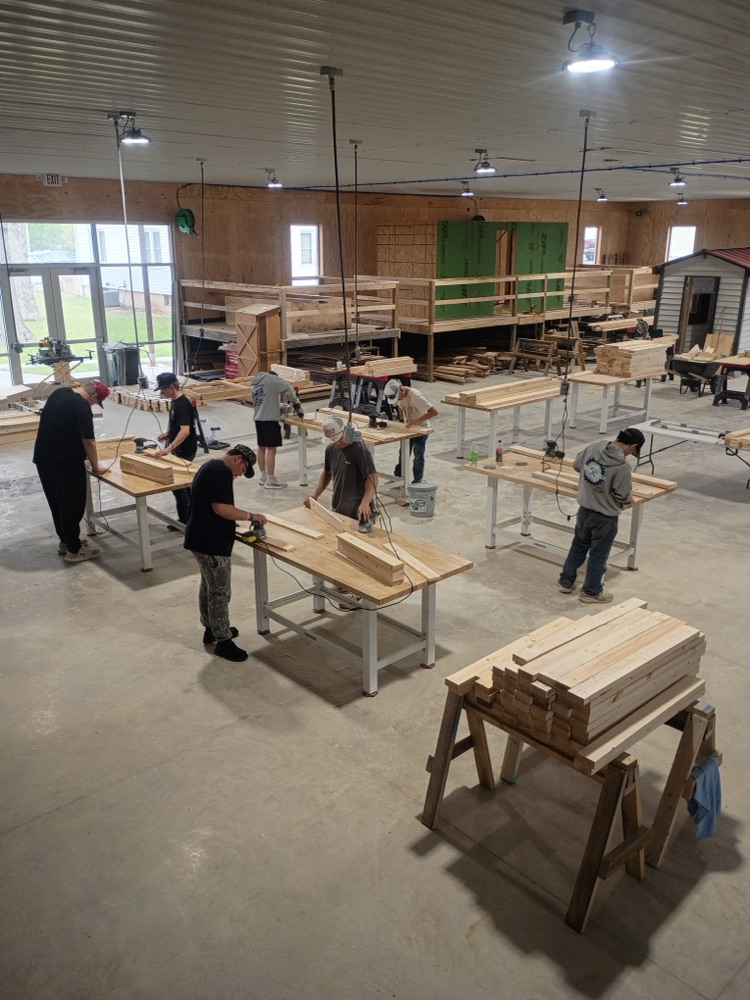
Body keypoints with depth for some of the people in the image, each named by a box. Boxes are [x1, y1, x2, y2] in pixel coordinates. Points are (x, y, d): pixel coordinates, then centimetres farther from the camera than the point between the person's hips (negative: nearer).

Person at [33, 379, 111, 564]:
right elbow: (88, 442, -17)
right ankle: (74, 550, 10)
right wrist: (96, 467, -5)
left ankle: (65, 541, 31)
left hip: (43, 457, 9)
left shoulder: (59, 393, 9)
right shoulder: (81, 407, -19)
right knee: (72, 505, 2)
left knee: (57, 503, 19)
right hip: (65, 462, -9)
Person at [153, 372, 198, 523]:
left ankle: (185, 521, 7)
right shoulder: (174, 401, 7)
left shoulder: (182, 404, -23)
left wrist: (169, 448, -42)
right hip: (178, 449, 10)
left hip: (185, 451, -10)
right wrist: (168, 433, 7)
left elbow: (185, 430, -34)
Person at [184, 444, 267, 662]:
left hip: (203, 538, 11)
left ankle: (211, 629, 36)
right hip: (211, 542, -11)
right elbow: (221, 508, -26)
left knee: (208, 587, 22)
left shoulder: (211, 466, 15)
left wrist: (239, 519, 16)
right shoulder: (222, 471, -19)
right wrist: (250, 516, -16)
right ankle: (223, 641, 8)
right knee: (220, 593, -1)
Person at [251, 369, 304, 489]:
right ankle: (271, 481, -1)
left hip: (258, 418, 8)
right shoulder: (272, 379, -1)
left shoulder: (256, 385, 21)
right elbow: (288, 388, -7)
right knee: (271, 449, -4)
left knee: (261, 448, 16)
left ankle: (263, 477, 26)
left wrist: (279, 410, 15)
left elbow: (256, 403, 18)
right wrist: (295, 402, 9)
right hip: (269, 419, -8)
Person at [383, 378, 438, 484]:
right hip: (407, 428, 6)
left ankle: (418, 481, 16)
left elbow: (434, 411, -37)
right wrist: (402, 420, 1)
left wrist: (416, 421, -40)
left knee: (418, 457, 2)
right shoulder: (398, 395, -13)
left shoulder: (415, 396, -33)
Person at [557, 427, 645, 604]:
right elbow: (623, 496, -19)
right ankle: (591, 592, 27)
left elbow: (576, 464, 8)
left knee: (578, 547, 24)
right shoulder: (622, 466, -27)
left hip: (584, 510, 6)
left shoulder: (594, 446, -8)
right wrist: (626, 500, 4)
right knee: (598, 555, 12)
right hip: (605, 517, -6)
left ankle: (565, 582, 36)